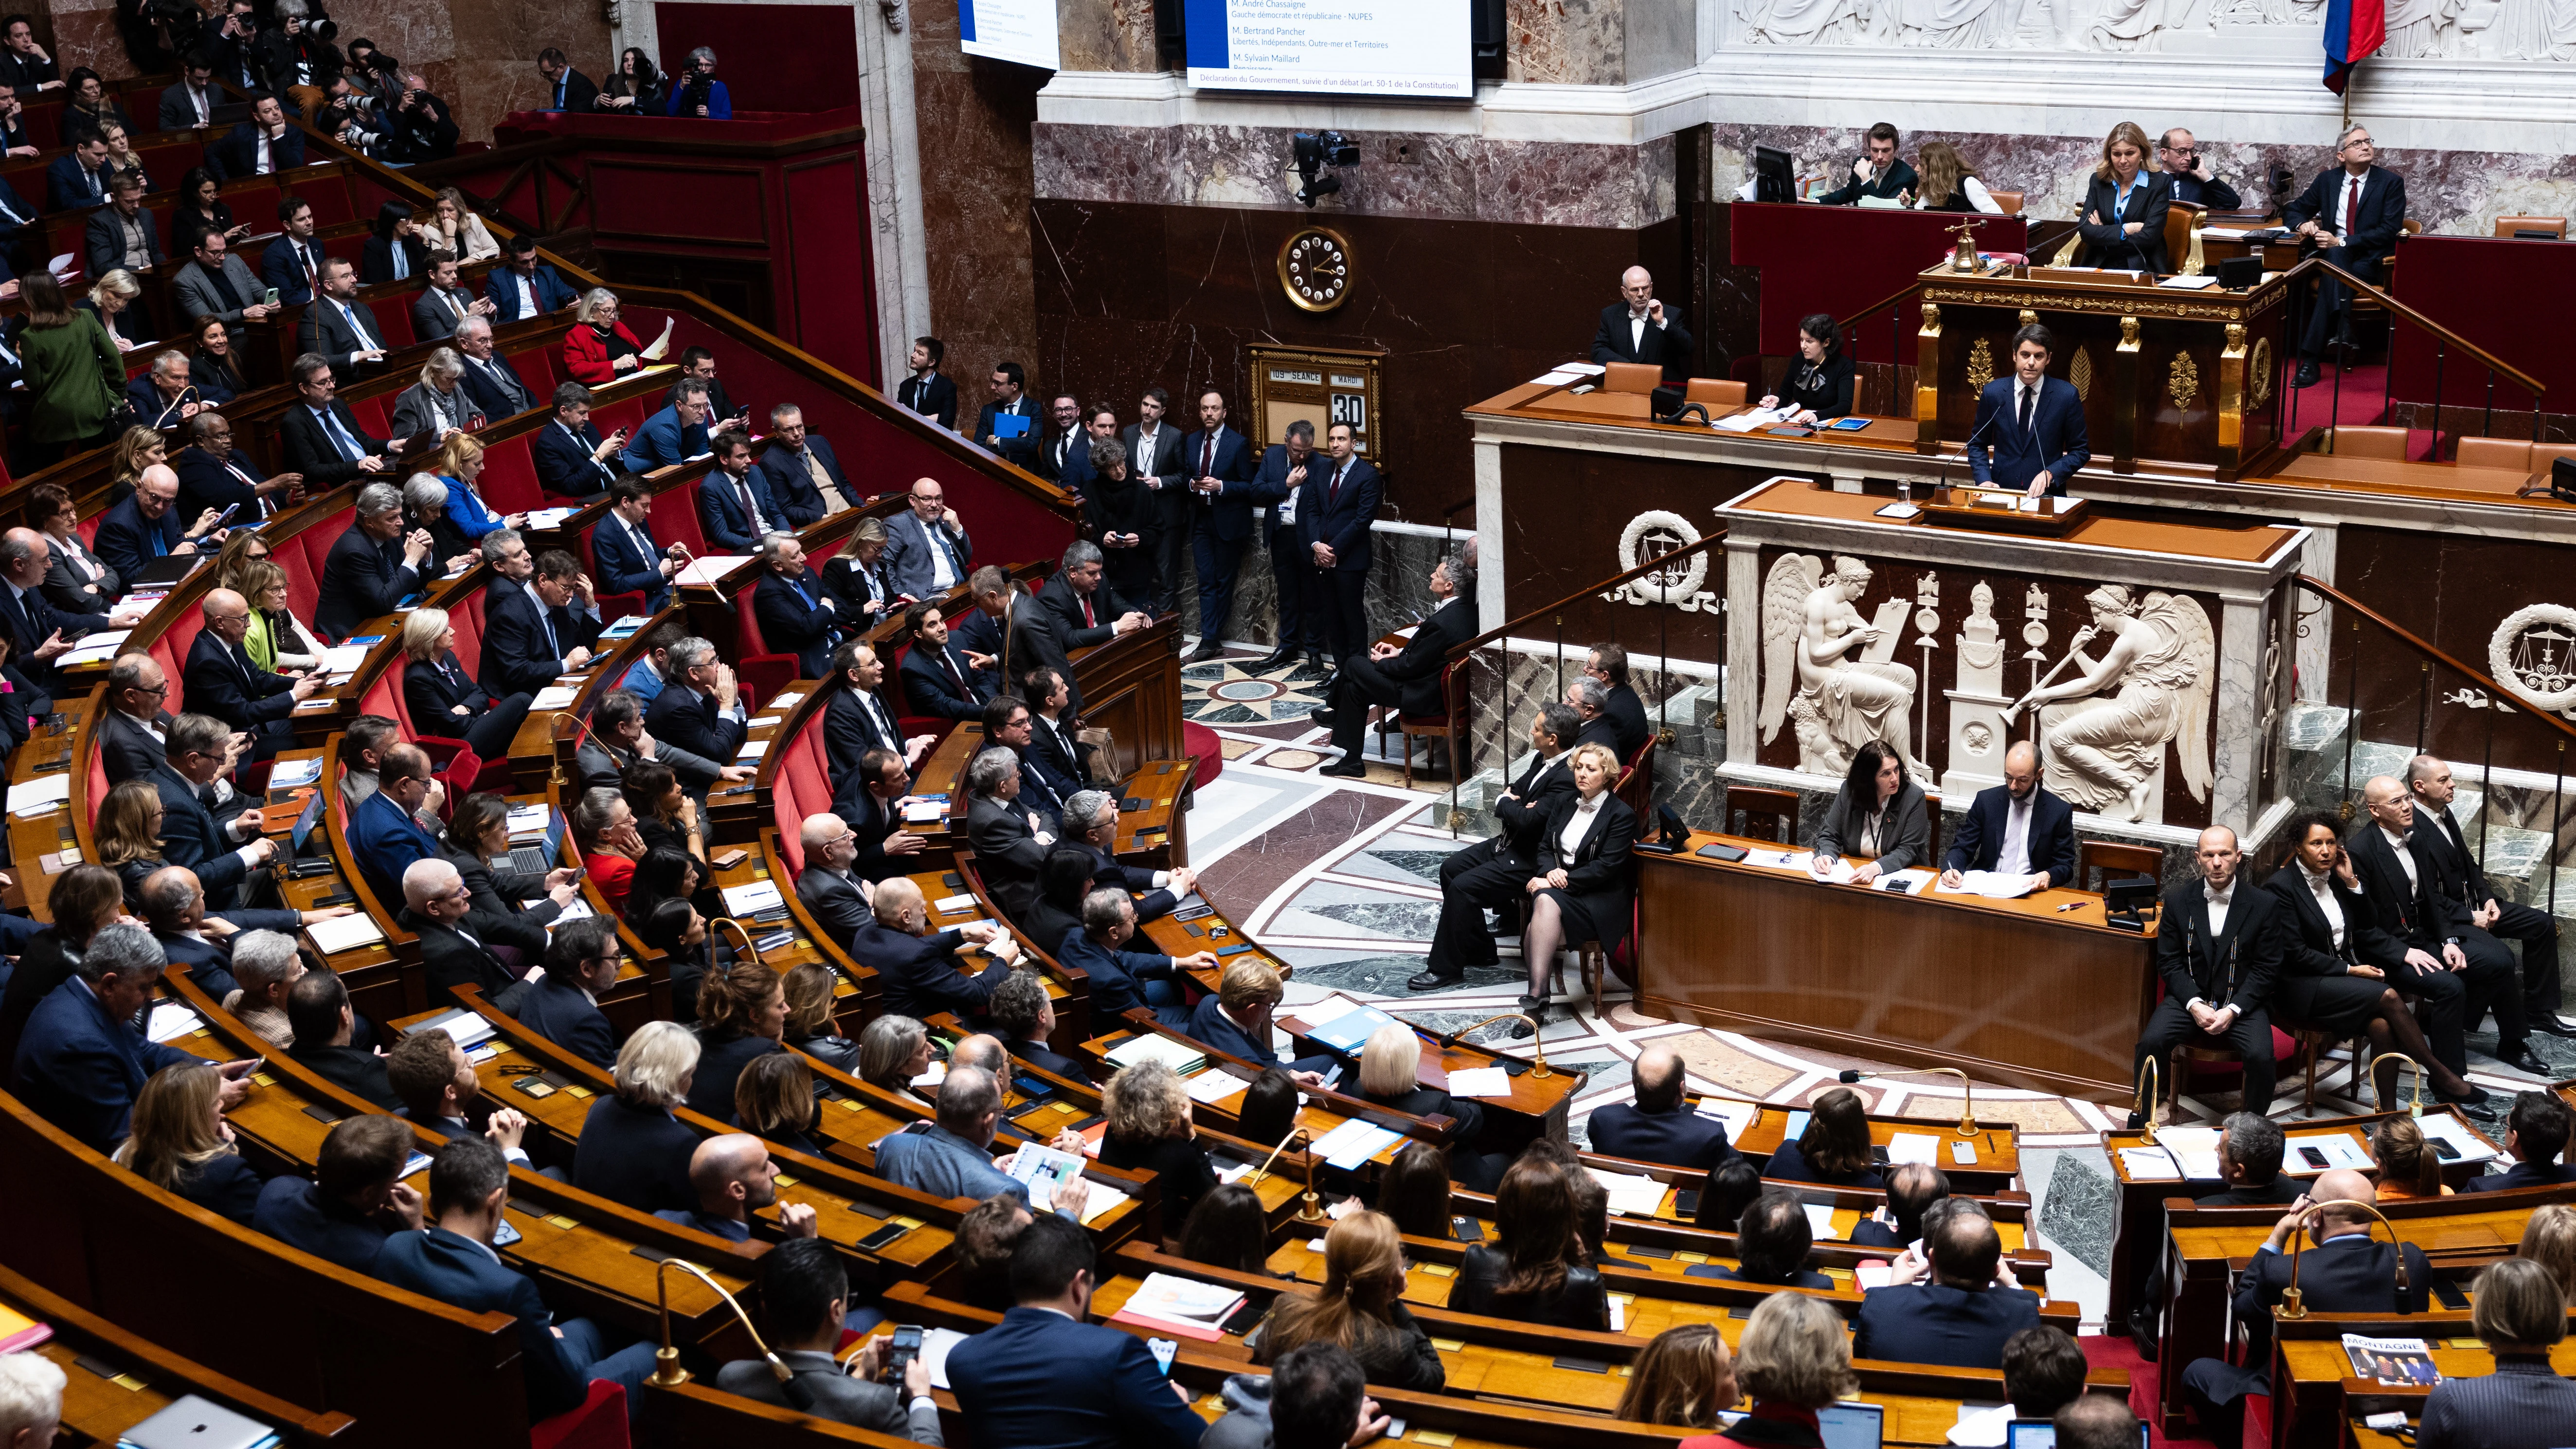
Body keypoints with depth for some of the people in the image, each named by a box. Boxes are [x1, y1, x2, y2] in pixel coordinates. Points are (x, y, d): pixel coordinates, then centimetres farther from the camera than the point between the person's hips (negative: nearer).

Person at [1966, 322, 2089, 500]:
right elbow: (1977, 444, 14)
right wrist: (1984, 480, -3)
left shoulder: (2067, 396, -1)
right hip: (2001, 495, 1)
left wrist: (2050, 474, -10)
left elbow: (2080, 451, 6)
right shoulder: (1992, 392, 4)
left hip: (2047, 496, -1)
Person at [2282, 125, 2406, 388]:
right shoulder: (2327, 180, 12)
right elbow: (2293, 210, 20)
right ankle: (2342, 329, -48)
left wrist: (2341, 242, -18)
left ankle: (2310, 358, -44)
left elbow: (2389, 231, -9)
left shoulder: (2391, 183, 1)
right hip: (2334, 254, 3)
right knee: (2336, 256, -35)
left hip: (2371, 260, -3)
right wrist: (2302, 224, -7)